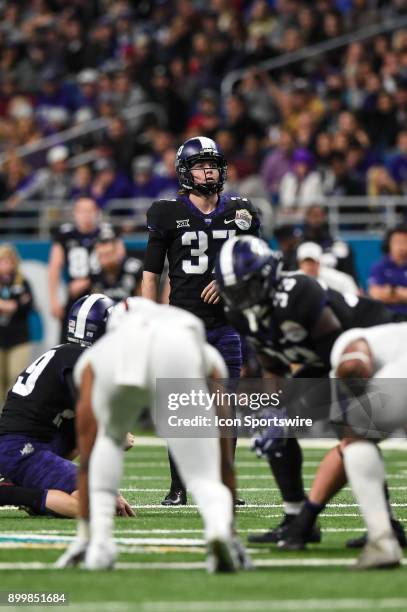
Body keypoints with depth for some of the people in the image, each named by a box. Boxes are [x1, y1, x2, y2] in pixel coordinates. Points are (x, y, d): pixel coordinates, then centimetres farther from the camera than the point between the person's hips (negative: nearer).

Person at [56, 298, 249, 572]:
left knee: (109, 439, 32)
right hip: (179, 350, -1)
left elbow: (87, 457, 46)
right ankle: (220, 528, -23)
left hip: (119, 350, 1)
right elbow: (224, 454, 44)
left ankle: (99, 539, 19)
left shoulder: (92, 361, 44)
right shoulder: (209, 358, 44)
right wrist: (231, 530, 50)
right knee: (204, 475, 9)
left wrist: (85, 530, 54)